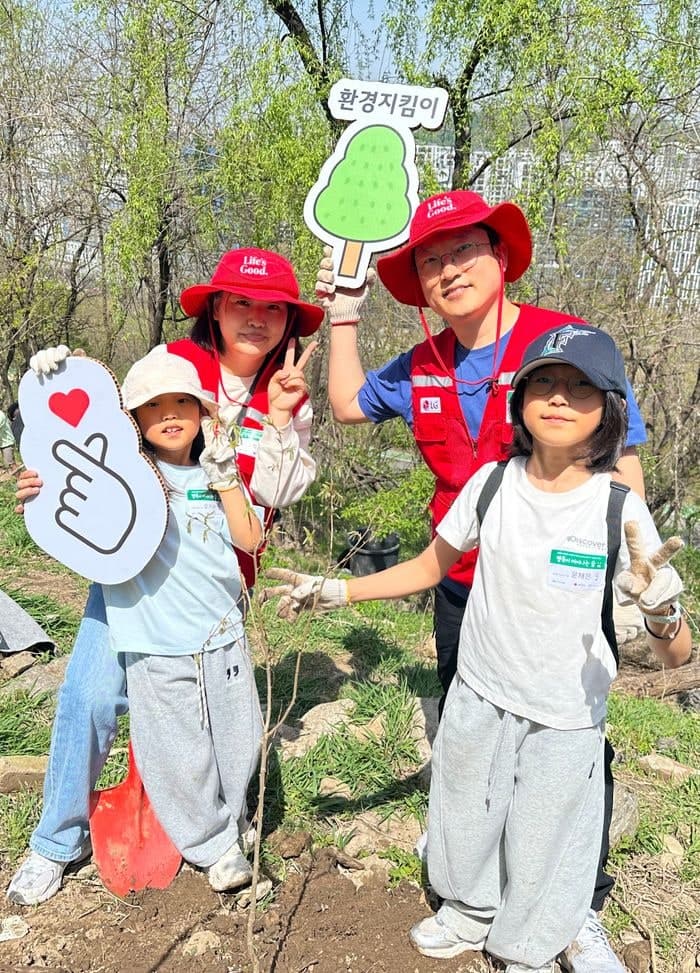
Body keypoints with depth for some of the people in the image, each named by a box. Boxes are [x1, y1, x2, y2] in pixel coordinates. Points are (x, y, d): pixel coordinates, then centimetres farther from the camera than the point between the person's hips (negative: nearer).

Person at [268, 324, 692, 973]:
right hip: (478, 698, 3)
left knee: (541, 855, 13)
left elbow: (674, 657, -15)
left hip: (566, 719, -2)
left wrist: (662, 611, -38)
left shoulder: (621, 511, -17)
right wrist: (337, 591, -3)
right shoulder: (492, 484, -11)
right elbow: (431, 566, 4)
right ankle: (471, 913, 54)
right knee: (463, 823, 22)